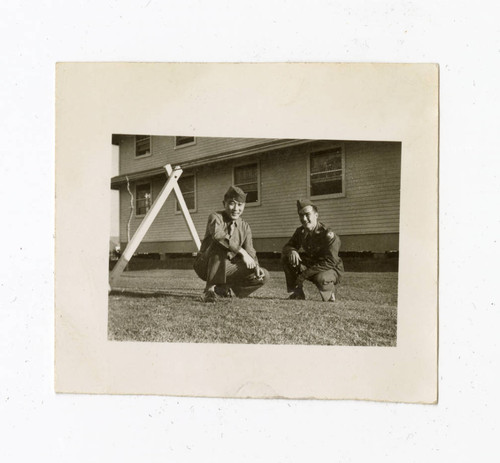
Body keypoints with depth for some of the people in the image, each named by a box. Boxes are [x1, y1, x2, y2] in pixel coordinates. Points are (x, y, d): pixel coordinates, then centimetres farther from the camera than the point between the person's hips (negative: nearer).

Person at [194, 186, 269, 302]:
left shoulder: (245, 227, 5)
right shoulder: (216, 217, -12)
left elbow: (250, 252, -2)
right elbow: (218, 234, -35)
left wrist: (256, 267, -23)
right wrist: (242, 252, -37)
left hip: (226, 269, 6)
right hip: (205, 266, -5)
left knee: (264, 276, -9)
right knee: (219, 244, -35)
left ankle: (221, 290, -1)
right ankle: (210, 288, -25)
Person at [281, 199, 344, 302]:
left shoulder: (329, 235, -24)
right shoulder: (300, 231, -2)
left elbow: (330, 262, -29)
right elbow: (287, 247, 3)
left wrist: (305, 274, -33)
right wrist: (292, 251, -25)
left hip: (331, 269, -6)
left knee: (321, 279, -41)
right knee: (285, 257, -13)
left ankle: (330, 294, -4)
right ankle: (297, 293, -6)